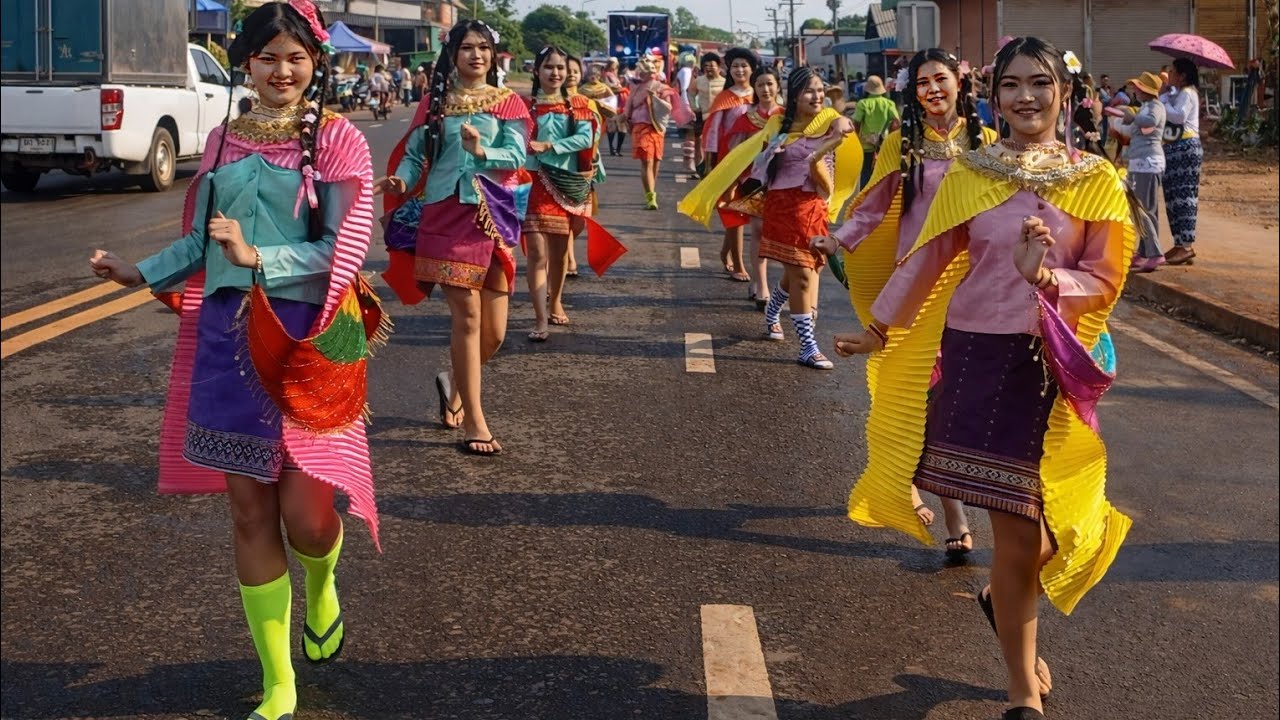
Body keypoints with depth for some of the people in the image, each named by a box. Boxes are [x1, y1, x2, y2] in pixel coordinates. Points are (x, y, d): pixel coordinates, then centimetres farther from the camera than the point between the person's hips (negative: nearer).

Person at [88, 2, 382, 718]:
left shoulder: (338, 139, -3)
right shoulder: (224, 140, 11)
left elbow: (342, 249, -11)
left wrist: (257, 257, -20)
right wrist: (141, 272, 11)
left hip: (308, 339, -4)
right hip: (230, 336, 4)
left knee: (305, 515, -7)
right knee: (250, 512, 5)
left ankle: (322, 587, 33)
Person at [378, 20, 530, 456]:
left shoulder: (508, 103, 7)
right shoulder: (435, 102, 7)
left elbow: (516, 155, -6)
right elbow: (414, 155, 3)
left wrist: (481, 151, -24)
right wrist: (400, 181, -17)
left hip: (495, 216, 2)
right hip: (447, 216, -2)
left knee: (494, 330, 3)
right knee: (467, 317, -8)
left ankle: (455, 384, 34)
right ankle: (474, 421, 0)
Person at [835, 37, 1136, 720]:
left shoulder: (1095, 180, 1)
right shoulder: (968, 171, 2)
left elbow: (1104, 280, -1)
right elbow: (928, 260, 8)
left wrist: (1047, 277, -20)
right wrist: (877, 331, 13)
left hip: (1056, 365, 1)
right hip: (979, 357, -1)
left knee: (1050, 519, 4)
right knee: (1015, 527, 1)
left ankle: (1004, 597, 41)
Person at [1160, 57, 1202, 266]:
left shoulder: (1187, 93, -10)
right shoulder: (1176, 94, 21)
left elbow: (1178, 116, -24)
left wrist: (1160, 104, -12)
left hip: (1186, 148, -10)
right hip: (1174, 148, 10)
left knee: (1183, 195, -12)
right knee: (1174, 195, 9)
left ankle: (1187, 245, -14)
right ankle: (1180, 243, 12)